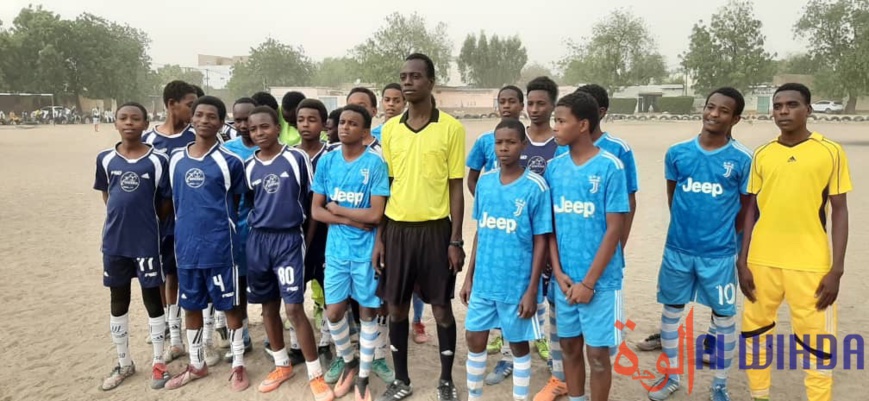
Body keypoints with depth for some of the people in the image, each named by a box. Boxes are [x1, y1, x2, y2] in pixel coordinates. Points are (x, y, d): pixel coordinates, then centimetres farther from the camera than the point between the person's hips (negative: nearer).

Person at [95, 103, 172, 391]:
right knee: (118, 302, 13)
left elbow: (166, 203, -2)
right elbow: (107, 196, 13)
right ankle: (124, 363, 30)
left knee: (153, 299, 7)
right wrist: (123, 217, 5)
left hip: (147, 241, -3)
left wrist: (145, 220, 1)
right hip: (114, 241, 3)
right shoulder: (105, 159, 2)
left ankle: (158, 363, 22)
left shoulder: (158, 160, -7)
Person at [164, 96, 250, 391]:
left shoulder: (230, 161, -7)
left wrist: (218, 225, 2)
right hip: (185, 245, 5)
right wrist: (184, 230, 9)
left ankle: (238, 366, 20)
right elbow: (175, 200, 15)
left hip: (220, 246, -5)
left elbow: (236, 203, 2)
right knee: (190, 306, 16)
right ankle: (196, 365, 33)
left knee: (229, 305, 6)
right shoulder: (176, 158, 6)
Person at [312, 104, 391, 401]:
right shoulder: (327, 161, 1)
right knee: (334, 312, 9)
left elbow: (375, 215, -18)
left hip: (365, 250, -3)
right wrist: (351, 220, -13)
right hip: (336, 249, 4)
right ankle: (349, 363, 35)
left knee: (367, 312, 9)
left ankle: (363, 377, 25)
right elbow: (316, 210, 0)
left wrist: (337, 209, -8)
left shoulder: (375, 163, -12)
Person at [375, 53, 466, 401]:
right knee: (396, 307, 10)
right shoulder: (390, 129, 6)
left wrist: (455, 241, -7)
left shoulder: (451, 128, -4)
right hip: (397, 229, 3)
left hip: (435, 228, -3)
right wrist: (379, 238, 5)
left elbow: (455, 187, -3)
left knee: (441, 308, 6)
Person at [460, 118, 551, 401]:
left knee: (518, 344, 12)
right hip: (483, 281, 5)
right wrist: (469, 276, 9)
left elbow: (541, 241, -9)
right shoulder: (485, 181, 3)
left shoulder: (535, 186, -12)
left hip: (517, 284, -4)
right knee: (474, 340, 13)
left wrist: (532, 290, -11)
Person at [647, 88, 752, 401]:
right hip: (678, 249, 2)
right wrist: (687, 224, 10)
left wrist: (721, 232, 6)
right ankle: (671, 375, 32)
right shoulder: (677, 153, -1)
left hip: (719, 253, -2)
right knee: (671, 310, 13)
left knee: (724, 317, 9)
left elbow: (747, 208, 3)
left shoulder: (742, 159, -7)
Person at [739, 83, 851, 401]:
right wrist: (742, 261, 4)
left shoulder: (830, 152, -2)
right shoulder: (762, 155, 6)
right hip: (762, 261, 3)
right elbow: (752, 210, 9)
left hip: (810, 264, -3)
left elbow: (839, 211, -1)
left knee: (816, 342, 4)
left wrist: (836, 269, -7)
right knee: (755, 331, 12)